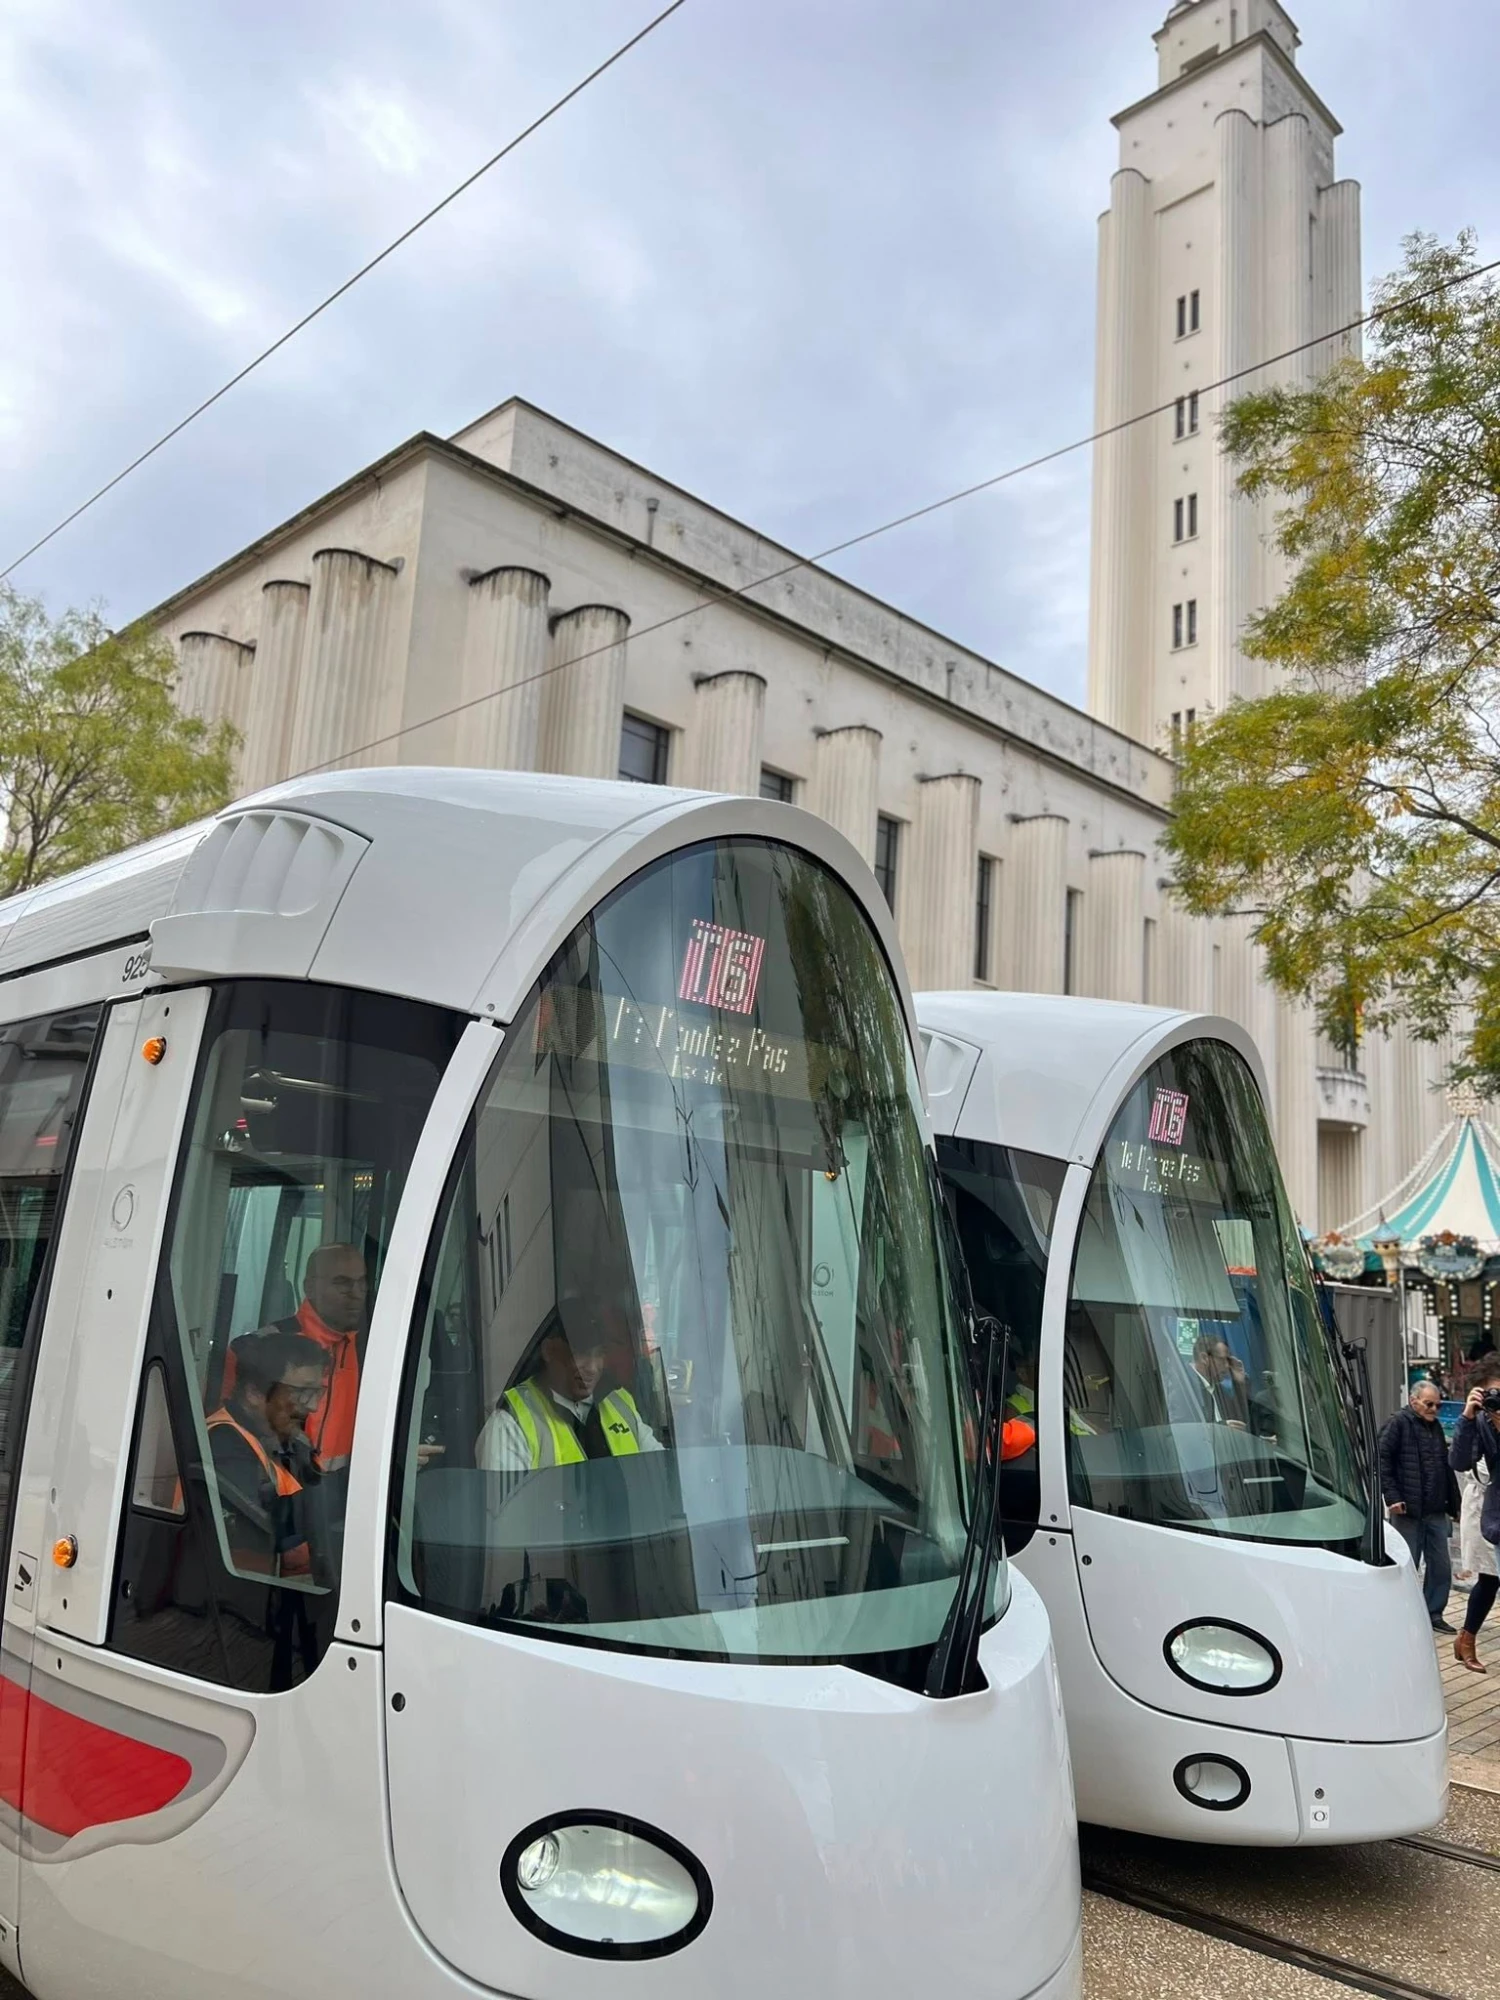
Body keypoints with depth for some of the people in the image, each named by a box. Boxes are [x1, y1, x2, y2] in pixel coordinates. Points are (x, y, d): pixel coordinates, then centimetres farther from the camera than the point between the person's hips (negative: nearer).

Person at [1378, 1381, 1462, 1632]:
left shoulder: (1436, 1427, 15)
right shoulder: (1399, 1423, -8)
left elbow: (1446, 1468, 21)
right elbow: (1382, 1460, -13)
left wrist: (1454, 1505, 20)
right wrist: (1392, 1497, -18)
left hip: (1436, 1512, 7)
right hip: (1408, 1511, -7)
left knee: (1441, 1567, 9)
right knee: (1406, 1567, 2)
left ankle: (1434, 1614, 22)